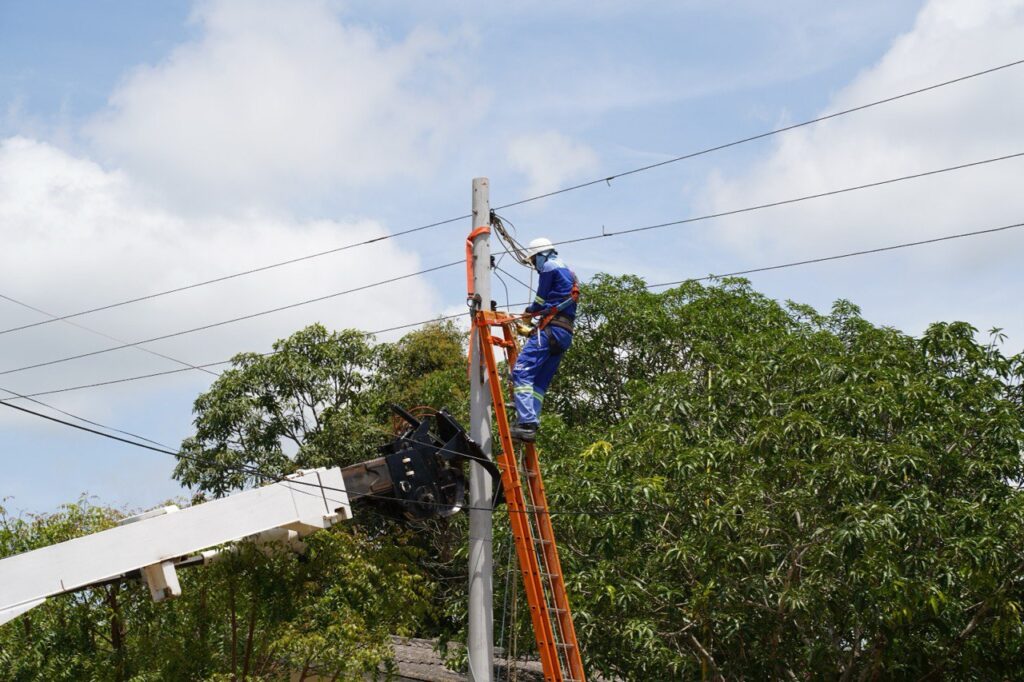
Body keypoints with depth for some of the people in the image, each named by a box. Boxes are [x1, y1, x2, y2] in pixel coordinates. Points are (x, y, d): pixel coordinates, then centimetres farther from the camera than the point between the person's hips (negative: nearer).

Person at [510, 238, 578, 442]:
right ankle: (531, 425, -1)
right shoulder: (569, 274, 31)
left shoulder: (550, 267, 3)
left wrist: (530, 309, 25)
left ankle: (526, 423, -30)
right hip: (566, 333, 10)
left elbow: (541, 301, 3)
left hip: (551, 328, -10)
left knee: (522, 370, -18)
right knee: (540, 382, 8)